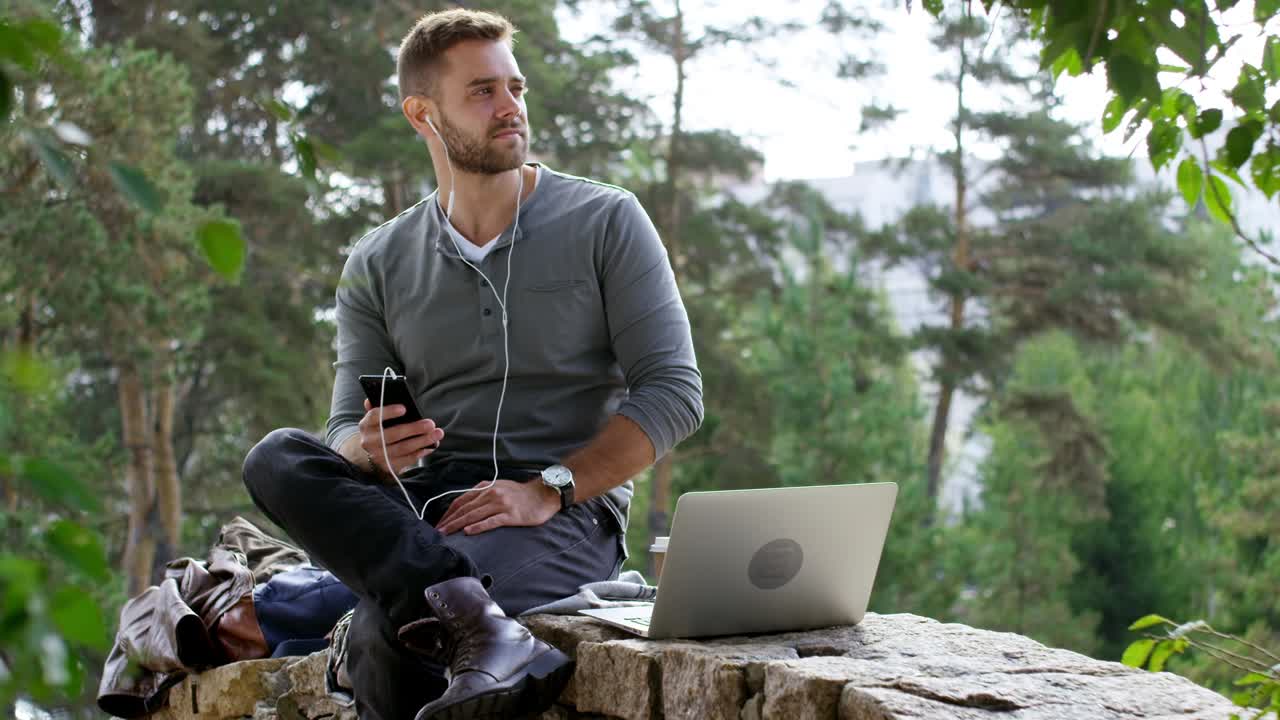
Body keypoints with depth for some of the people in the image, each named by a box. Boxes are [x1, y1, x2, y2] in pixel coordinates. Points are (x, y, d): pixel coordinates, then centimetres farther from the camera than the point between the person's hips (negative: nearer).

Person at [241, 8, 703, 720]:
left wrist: (546, 489, -17)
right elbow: (346, 434, 11)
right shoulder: (377, 266, 14)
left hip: (568, 511, -5)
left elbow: (674, 393, -4)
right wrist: (371, 449, -16)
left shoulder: (606, 221, 4)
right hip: (419, 506, 5)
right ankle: (481, 627, -45)